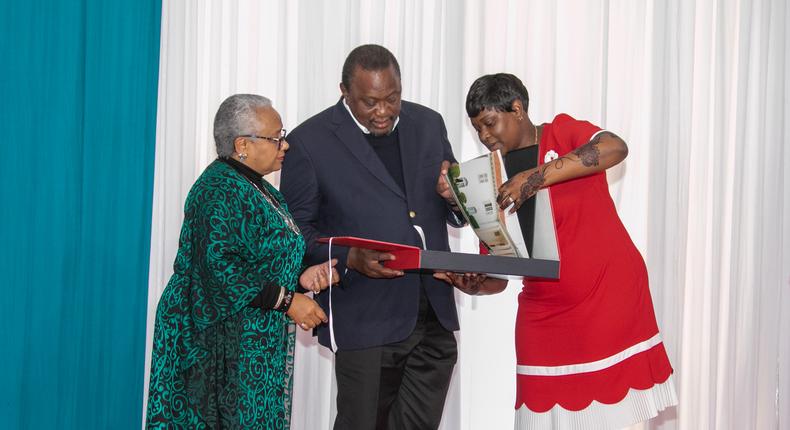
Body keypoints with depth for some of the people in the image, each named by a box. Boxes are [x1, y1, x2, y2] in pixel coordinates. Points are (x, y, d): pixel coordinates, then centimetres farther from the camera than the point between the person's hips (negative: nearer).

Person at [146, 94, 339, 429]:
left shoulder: (257, 188, 15)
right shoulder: (220, 189, -15)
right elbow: (218, 266, -25)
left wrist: (300, 278, 1)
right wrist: (287, 300, -22)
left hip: (257, 344, 9)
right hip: (223, 345, -9)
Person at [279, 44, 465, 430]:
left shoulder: (428, 123, 9)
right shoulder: (309, 141, -6)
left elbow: (456, 216, 16)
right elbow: (296, 229, -4)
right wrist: (348, 258, -21)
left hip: (435, 313, 5)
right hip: (367, 321, -4)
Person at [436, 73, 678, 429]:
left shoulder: (563, 133, 0)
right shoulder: (495, 186, 9)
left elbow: (615, 148, -24)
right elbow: (497, 276, 7)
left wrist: (536, 178, -29)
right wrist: (473, 284, -17)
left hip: (611, 297, -4)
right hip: (544, 316, 4)